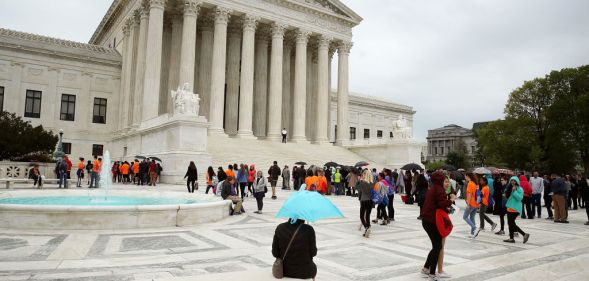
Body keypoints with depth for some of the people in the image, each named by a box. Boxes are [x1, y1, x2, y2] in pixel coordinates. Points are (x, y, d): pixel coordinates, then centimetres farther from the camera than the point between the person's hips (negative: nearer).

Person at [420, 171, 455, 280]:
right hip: (433, 221, -9)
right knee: (438, 247, 0)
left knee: (436, 245, 18)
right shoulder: (439, 189, -12)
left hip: (426, 220, 9)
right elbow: (443, 204, -22)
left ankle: (426, 268, 23)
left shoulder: (432, 189, 16)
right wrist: (451, 199, -6)